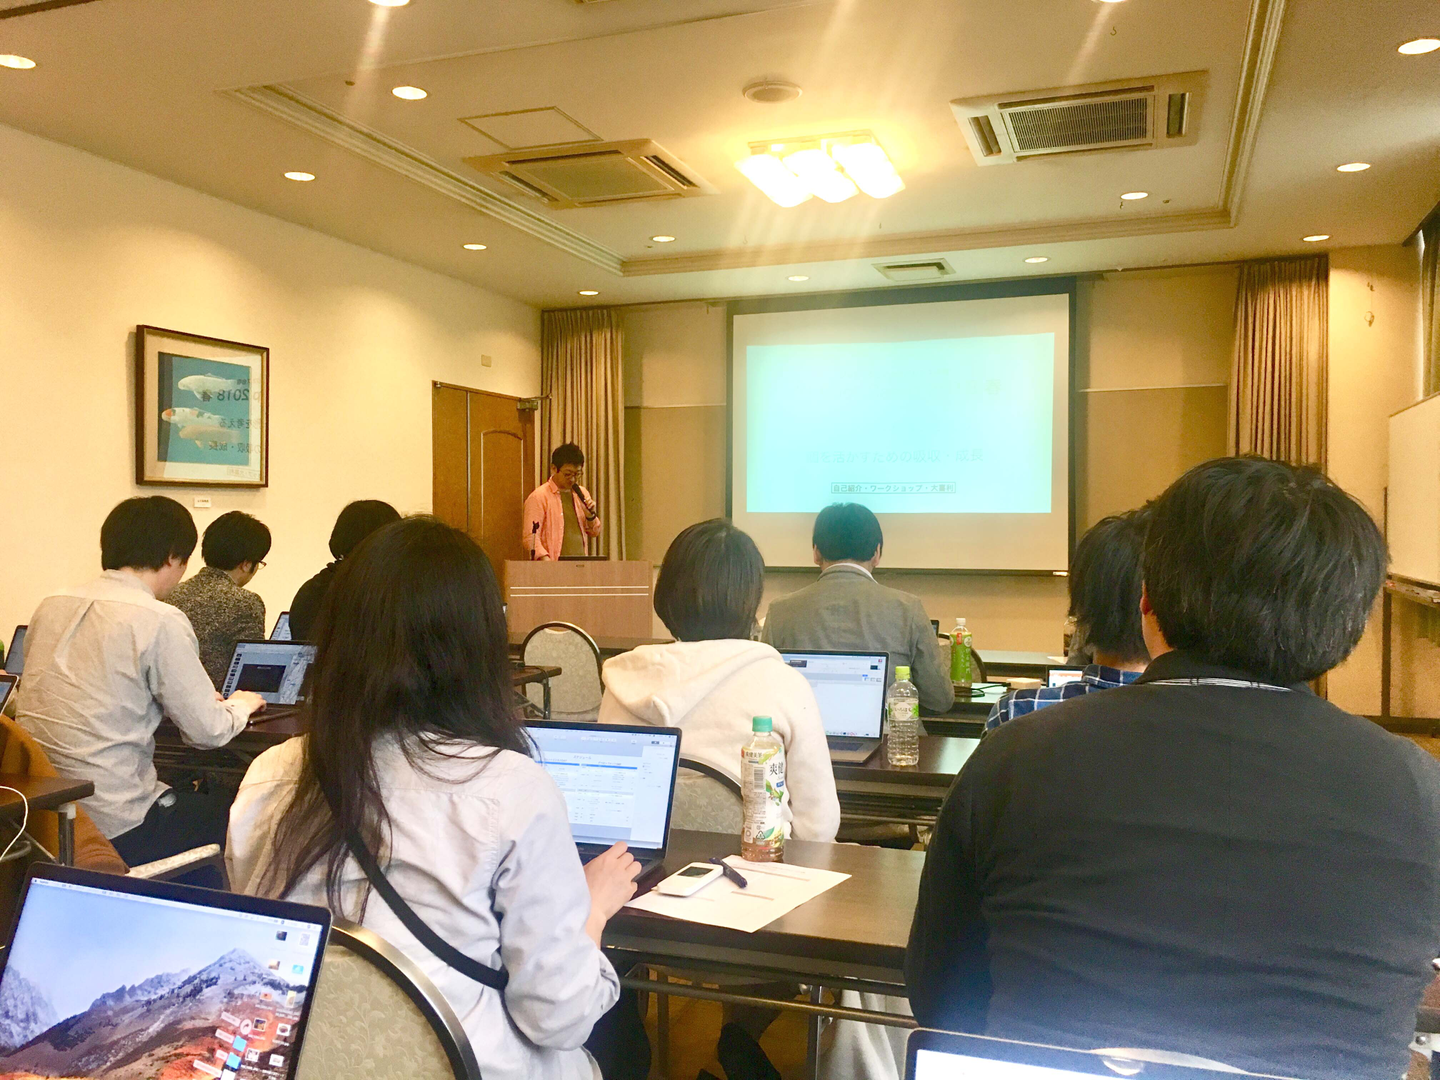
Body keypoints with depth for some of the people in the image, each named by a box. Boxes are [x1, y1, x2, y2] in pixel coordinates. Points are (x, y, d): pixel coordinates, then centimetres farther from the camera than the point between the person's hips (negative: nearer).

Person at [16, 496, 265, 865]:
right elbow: (209, 731, -11)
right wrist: (240, 705, 12)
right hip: (113, 830, -8)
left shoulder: (50, 607, 6)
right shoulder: (160, 621, -15)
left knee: (190, 795, 27)